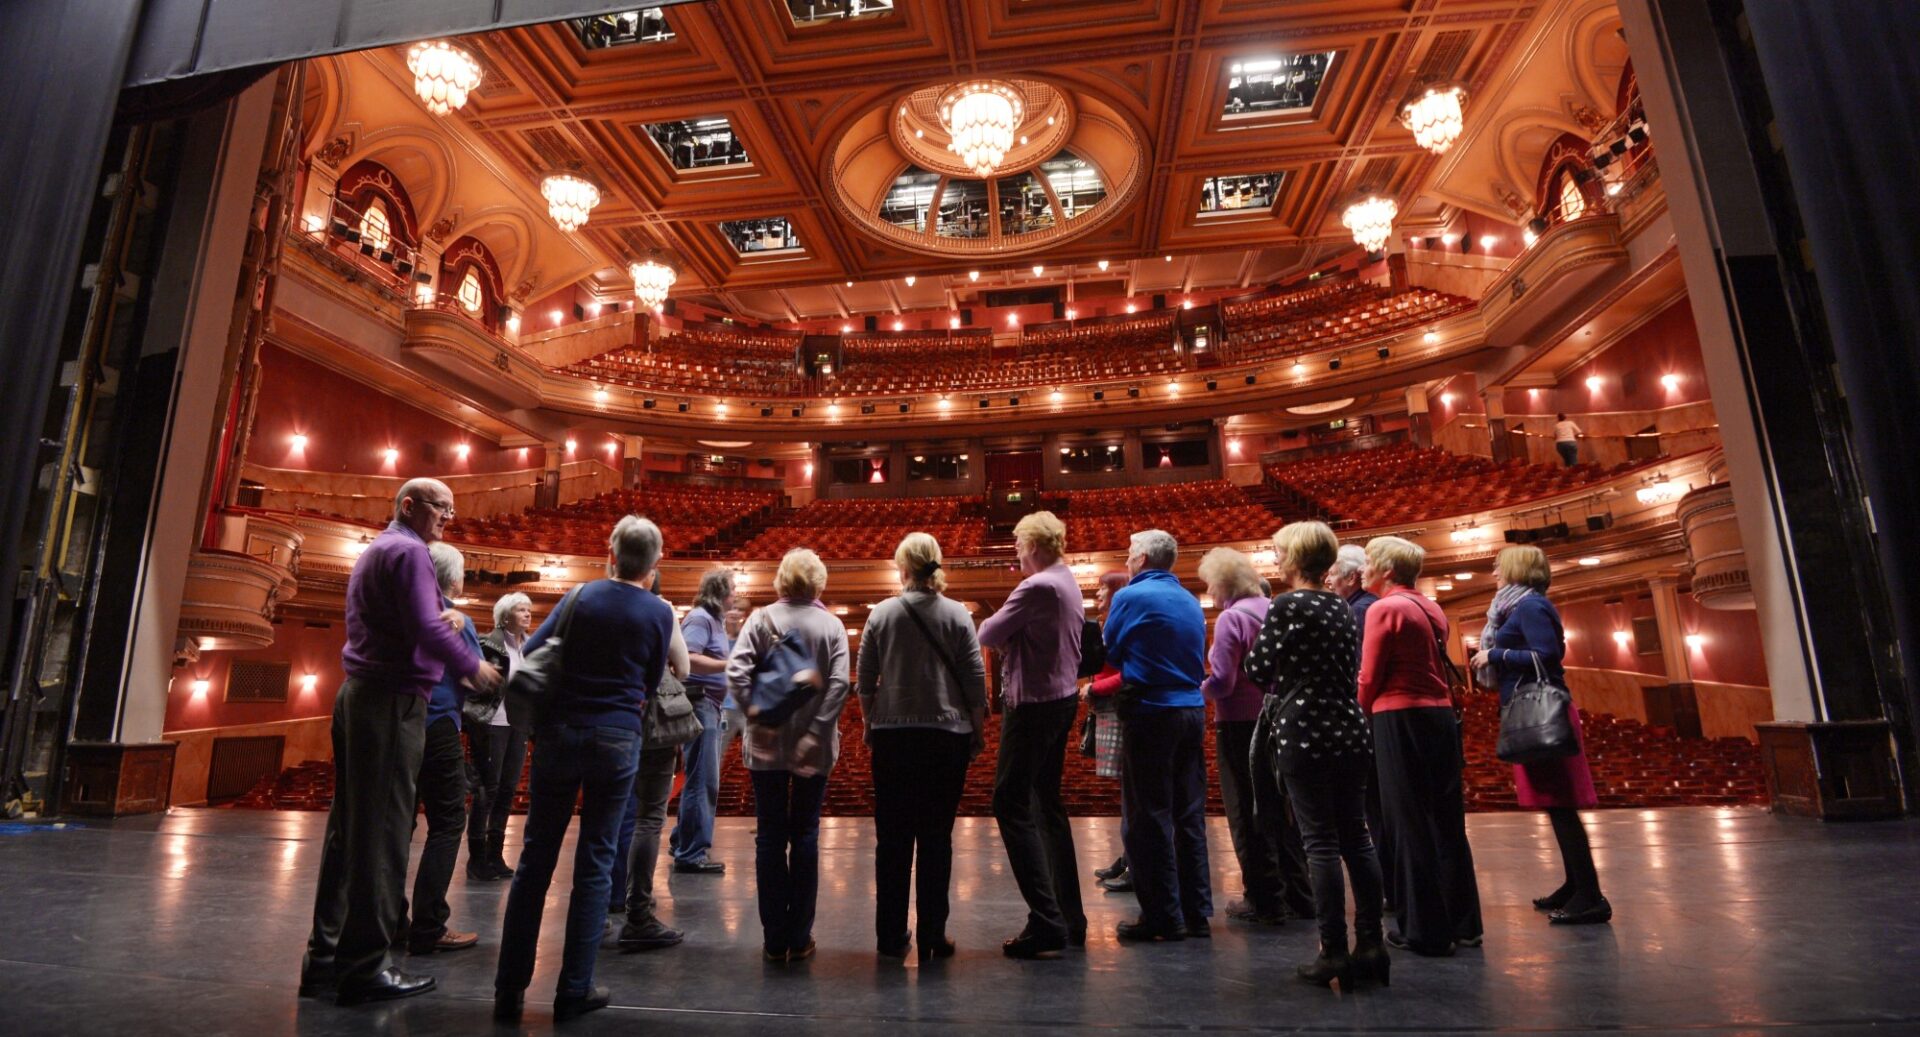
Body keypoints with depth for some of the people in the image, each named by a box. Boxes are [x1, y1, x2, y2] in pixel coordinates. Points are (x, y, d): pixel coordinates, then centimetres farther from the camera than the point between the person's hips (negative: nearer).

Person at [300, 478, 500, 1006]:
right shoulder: (408, 550, -12)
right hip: (393, 701, -10)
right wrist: (475, 669, -9)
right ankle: (365, 966, 0)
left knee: (349, 826, 12)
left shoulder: (374, 550, 21)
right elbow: (426, 629, -21)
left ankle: (326, 957, 18)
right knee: (382, 830, -6)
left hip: (359, 693, 10)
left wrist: (435, 626, 13)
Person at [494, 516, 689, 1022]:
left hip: (559, 732, 1)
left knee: (536, 858, 10)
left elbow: (530, 650, 4)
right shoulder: (659, 612, -4)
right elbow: (652, 682, 5)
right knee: (595, 863, 7)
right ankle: (574, 991, 12)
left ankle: (510, 989, 15)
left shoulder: (581, 596, -2)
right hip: (617, 739, -1)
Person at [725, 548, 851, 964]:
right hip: (815, 747, 1)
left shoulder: (762, 619, -3)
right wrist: (816, 731, -12)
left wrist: (758, 716, -9)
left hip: (767, 744, 0)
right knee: (805, 836, 10)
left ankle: (774, 939, 15)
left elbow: (736, 671, -14)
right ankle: (800, 939, 15)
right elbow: (839, 684, -11)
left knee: (770, 836, 9)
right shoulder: (832, 625, -1)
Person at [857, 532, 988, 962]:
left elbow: (865, 681, 3)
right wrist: (979, 730, 7)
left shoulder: (881, 614, -1)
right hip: (947, 734, -1)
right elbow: (976, 678, -3)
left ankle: (892, 936, 19)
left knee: (892, 836, 10)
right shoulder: (957, 614, -3)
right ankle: (932, 937, 11)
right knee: (937, 837, 6)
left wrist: (870, 723, 17)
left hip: (892, 734, 1)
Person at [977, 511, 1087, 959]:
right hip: (1063, 700, 10)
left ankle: (1046, 924, -4)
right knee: (1047, 805, 17)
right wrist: (1011, 639, 4)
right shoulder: (1069, 584, 12)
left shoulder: (1037, 587, -19)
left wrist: (993, 626, 5)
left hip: (1033, 706, -10)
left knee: (1012, 806, -4)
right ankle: (1069, 917, 25)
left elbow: (987, 635, -15)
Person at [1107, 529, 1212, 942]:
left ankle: (1163, 916, 6)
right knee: (1190, 816, 12)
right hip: (1193, 711, 7)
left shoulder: (1130, 597, -7)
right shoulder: (1191, 602, 11)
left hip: (1150, 712, -6)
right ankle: (1196, 913, 19)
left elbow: (1109, 653, 1)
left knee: (1151, 818, 1)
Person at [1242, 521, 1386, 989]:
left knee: (1321, 842, -2)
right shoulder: (1343, 607, 10)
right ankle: (1370, 943, 16)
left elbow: (1258, 670, -10)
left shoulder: (1286, 606, -11)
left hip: (1303, 733, -7)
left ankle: (1334, 953, 3)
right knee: (1356, 837, 11)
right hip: (1349, 730, 7)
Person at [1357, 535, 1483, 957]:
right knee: (1446, 819, 14)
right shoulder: (1432, 609, 12)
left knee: (1410, 823, 1)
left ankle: (1425, 930, 9)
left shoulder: (1384, 609, -11)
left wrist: (1365, 713, 6)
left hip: (1401, 720, -8)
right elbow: (1436, 667, 12)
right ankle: (1463, 922, 23)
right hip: (1441, 716, 8)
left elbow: (1369, 677, -10)